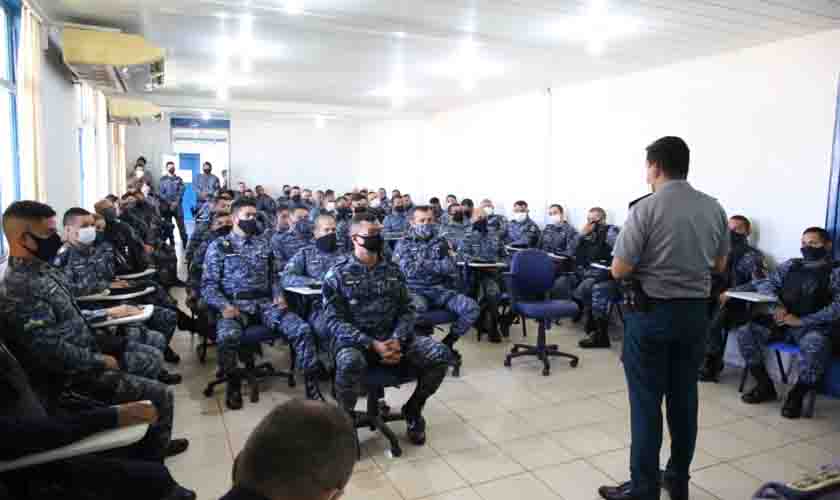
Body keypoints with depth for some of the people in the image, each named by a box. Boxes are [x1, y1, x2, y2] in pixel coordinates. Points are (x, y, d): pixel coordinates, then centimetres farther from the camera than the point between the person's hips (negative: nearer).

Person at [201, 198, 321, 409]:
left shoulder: (263, 243, 18)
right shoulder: (218, 246, 5)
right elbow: (208, 284, 0)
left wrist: (279, 296, -1)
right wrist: (224, 305, -18)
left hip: (265, 303, 3)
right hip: (235, 304, -3)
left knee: (303, 329, -21)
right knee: (227, 336, -36)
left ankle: (311, 382, -7)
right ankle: (233, 383, -8)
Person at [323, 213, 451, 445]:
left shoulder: (393, 270, 10)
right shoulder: (337, 274, -3)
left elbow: (407, 310, 8)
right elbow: (335, 321, -10)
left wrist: (397, 340, -13)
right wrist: (372, 345, -21)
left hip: (393, 337, 4)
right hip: (354, 340, -4)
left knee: (440, 354, -16)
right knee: (350, 363, -39)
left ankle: (413, 409, 10)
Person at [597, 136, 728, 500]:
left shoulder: (645, 208, -15)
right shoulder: (714, 208, 3)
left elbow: (619, 270, -15)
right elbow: (719, 265, 13)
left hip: (651, 313, -6)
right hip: (696, 312, 6)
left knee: (646, 403, 2)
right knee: (684, 398, 15)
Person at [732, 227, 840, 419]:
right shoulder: (790, 265, 19)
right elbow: (766, 283, 7)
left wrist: (801, 320, -17)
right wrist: (776, 304, -13)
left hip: (813, 326, -4)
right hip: (781, 321, 5)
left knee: (815, 345, -37)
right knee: (744, 331, -17)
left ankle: (796, 395, -13)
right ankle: (765, 386, -2)